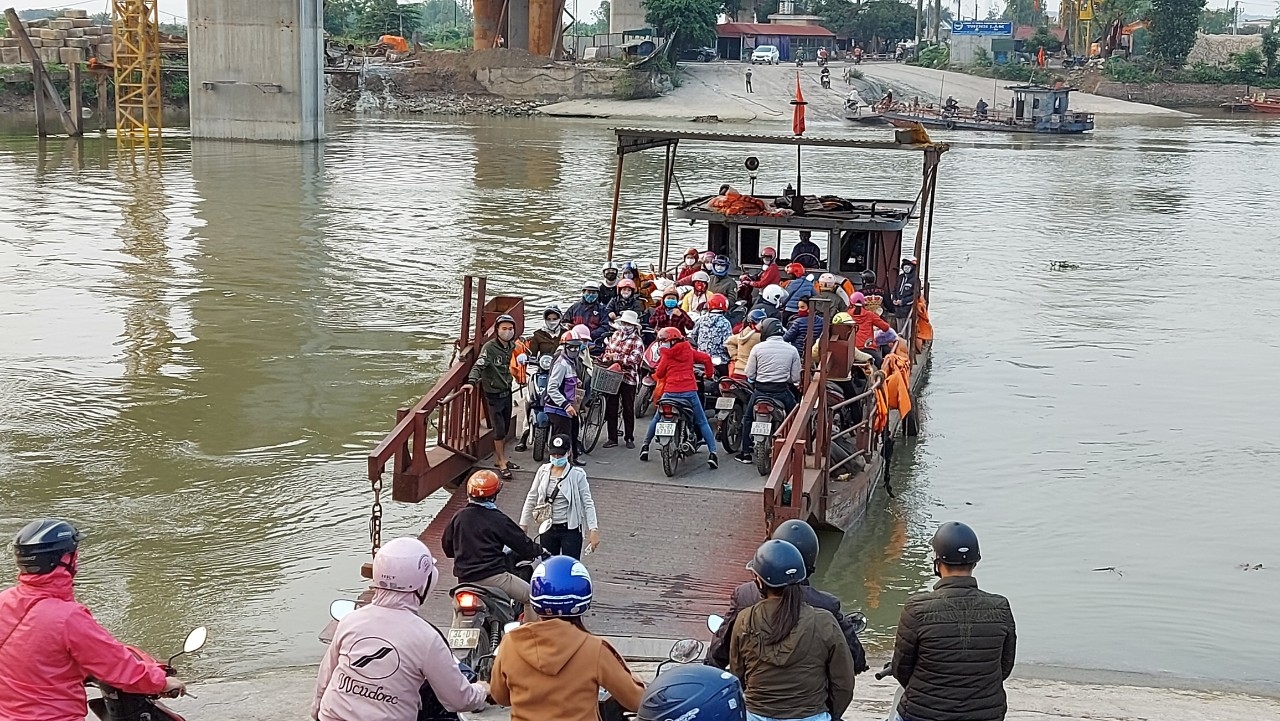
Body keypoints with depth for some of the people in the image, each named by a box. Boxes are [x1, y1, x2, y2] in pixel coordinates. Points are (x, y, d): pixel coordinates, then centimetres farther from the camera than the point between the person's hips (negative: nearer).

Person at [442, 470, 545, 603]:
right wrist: (539, 550, 18)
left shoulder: (458, 517, 5)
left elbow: (447, 546, 16)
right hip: (492, 576, -6)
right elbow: (523, 545, -3)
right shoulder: (498, 519, -8)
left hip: (464, 577, 6)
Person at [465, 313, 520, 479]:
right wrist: (471, 381, -42)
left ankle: (502, 459, 29)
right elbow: (479, 365, -28)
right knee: (499, 430, -4)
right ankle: (502, 464, 5)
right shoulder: (490, 347, -16)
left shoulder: (512, 346, 5)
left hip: (507, 392, 7)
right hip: (494, 395, -7)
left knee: (505, 429, 15)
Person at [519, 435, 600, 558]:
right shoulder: (543, 471, 2)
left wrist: (593, 530, -18)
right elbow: (531, 498, 10)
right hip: (547, 529, 4)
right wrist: (523, 525, 9)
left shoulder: (577, 475, -9)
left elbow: (588, 503, -10)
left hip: (570, 529, -4)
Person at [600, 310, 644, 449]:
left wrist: (616, 357, -25)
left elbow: (634, 359, -20)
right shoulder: (615, 335, 11)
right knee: (611, 408, 6)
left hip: (628, 379, -5)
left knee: (628, 410, 5)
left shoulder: (637, 341, -6)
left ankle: (629, 438, 16)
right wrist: (603, 360, 3)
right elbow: (607, 351, 22)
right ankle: (612, 438, 12)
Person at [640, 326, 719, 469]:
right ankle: (712, 453, -7)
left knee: (657, 419, 21)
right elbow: (706, 358, 1)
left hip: (670, 392, 0)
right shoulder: (689, 350, 7)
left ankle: (645, 446, 23)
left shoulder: (666, 354, 3)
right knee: (702, 422, 6)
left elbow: (658, 374, 4)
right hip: (689, 391, 0)